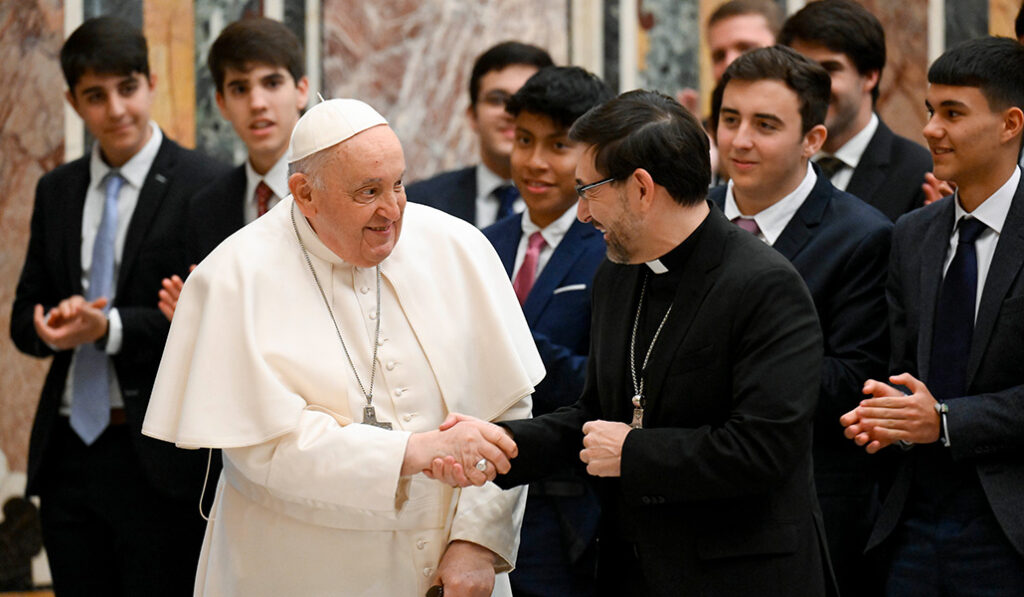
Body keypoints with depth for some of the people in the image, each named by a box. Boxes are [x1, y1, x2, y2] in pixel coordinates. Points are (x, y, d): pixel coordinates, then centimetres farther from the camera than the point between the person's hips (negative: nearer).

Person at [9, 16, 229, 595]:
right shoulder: (57, 190, 14)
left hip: (157, 455, -5)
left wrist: (110, 328, -19)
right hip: (68, 454, 5)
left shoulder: (203, 185, -5)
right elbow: (24, 315, 15)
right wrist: (51, 325, -9)